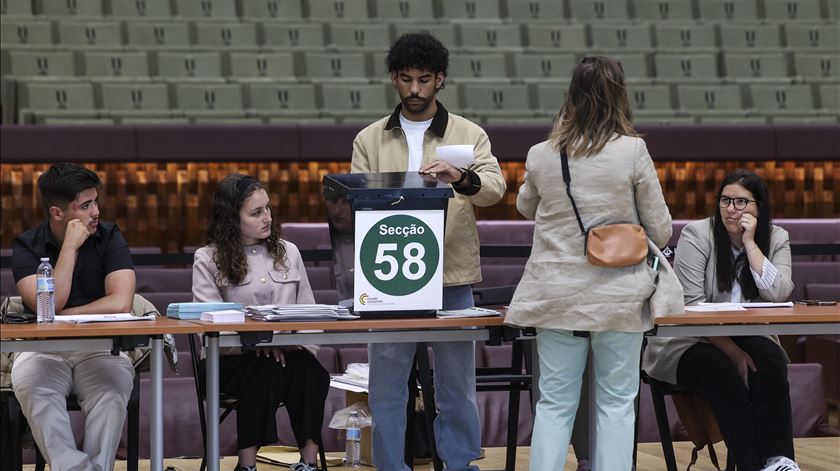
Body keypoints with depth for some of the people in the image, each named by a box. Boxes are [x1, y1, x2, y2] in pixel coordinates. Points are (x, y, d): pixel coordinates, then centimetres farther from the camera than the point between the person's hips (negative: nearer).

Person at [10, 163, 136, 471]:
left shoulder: (109, 237, 1)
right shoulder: (26, 246, 0)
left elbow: (120, 303, -12)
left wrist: (60, 317, -10)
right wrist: (71, 246, -15)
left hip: (101, 348, 0)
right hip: (43, 350, 0)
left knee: (111, 393, -33)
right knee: (34, 391, -33)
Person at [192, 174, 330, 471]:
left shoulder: (288, 252, 16)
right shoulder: (208, 259, 4)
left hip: (286, 353, 3)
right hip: (229, 358, -3)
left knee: (310, 371, -32)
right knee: (265, 370, -36)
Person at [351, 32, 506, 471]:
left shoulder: (470, 135, 5)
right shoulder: (369, 141, 9)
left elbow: (494, 187, -10)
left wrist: (460, 178, -31)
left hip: (452, 279, -1)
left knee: (456, 390, 6)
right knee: (387, 390, 3)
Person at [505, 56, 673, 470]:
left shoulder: (540, 156, -1)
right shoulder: (632, 151, -9)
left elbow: (525, 207, 20)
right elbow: (660, 229, -1)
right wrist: (644, 248, 19)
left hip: (555, 294, 2)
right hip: (618, 294, -2)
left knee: (554, 402, 8)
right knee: (615, 403, 6)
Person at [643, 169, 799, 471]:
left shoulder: (776, 239, 3)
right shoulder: (697, 235, -9)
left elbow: (777, 295, -14)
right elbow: (692, 305, -16)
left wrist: (750, 243, -17)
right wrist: (731, 351, -23)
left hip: (747, 338, 3)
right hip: (688, 341, -3)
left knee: (771, 361, -30)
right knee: (724, 373, -34)